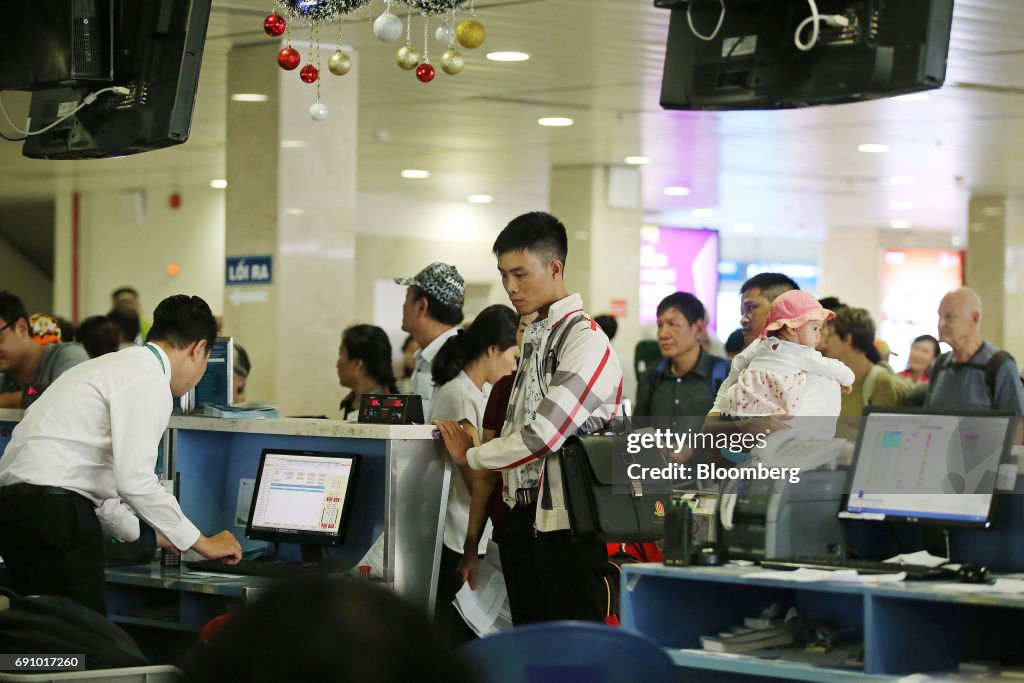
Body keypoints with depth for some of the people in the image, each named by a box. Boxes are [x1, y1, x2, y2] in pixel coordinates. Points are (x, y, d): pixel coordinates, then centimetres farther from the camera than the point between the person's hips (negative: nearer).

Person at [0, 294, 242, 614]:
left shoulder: (114, 366, 23)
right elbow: (134, 480, -16)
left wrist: (147, 535, 33)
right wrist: (202, 543, -5)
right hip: (55, 515, -10)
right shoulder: (149, 380, -7)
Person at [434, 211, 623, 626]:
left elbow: (545, 432, -18)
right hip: (522, 514, 9)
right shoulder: (533, 336, 15)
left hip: (565, 524, -9)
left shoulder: (585, 341, -13)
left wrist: (471, 456, -5)